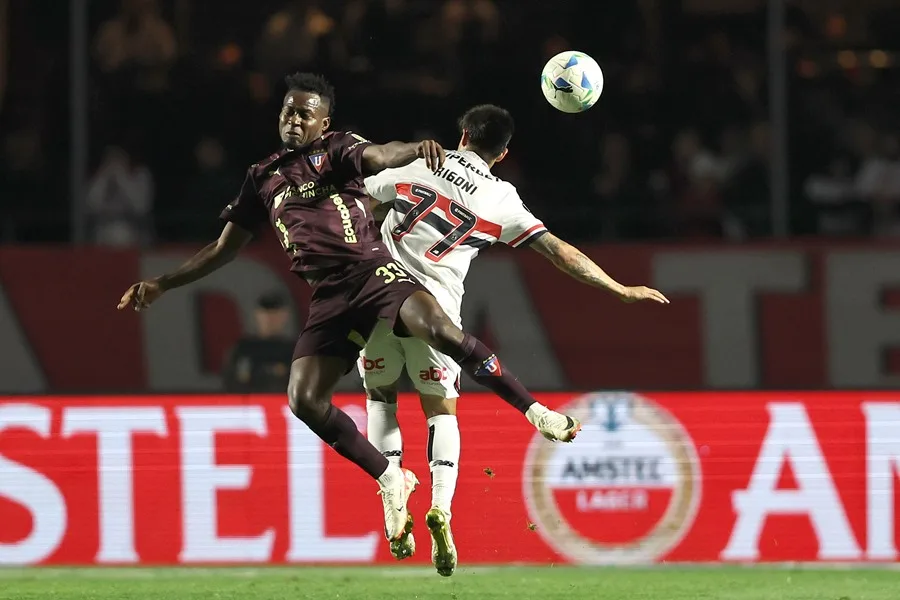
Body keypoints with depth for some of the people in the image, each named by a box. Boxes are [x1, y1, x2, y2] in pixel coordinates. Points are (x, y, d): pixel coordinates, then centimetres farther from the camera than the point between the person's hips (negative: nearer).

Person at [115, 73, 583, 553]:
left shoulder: (338, 150, 7)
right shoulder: (263, 180, 19)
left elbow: (379, 156, -17)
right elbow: (223, 250, 26)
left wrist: (419, 148, -40)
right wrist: (162, 284, 21)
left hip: (371, 270, -4)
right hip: (328, 297, 4)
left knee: (443, 333, -29)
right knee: (305, 401, -15)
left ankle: (533, 410, -21)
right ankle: (391, 481, 0)